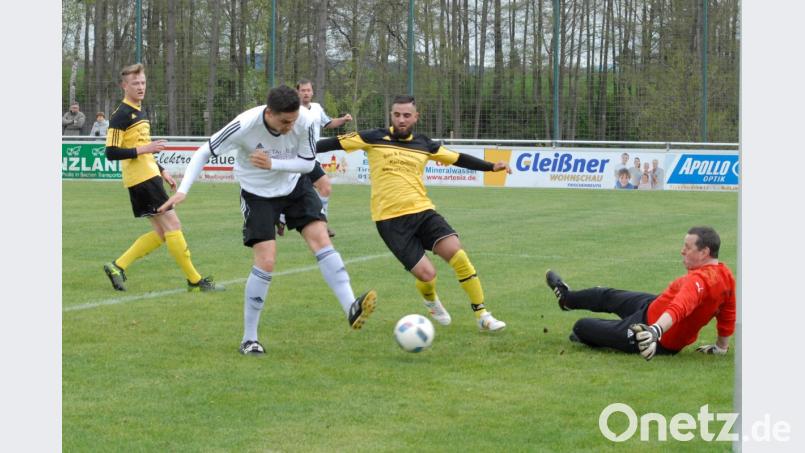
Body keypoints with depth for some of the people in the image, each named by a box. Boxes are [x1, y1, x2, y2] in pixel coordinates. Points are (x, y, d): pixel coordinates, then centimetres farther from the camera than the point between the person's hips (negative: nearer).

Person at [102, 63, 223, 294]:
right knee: (172, 225, -8)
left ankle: (117, 266, 12)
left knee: (162, 233, 9)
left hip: (150, 176, 10)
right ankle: (195, 281, -4)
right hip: (141, 179, -10)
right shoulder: (121, 115, -12)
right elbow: (111, 152, -17)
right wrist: (143, 149, -23)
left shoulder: (141, 111, 17)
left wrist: (162, 171, 22)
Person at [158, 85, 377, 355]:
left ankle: (351, 309, -20)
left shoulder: (303, 124, -22)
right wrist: (182, 191, -28)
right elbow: (204, 153, -20)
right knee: (266, 261, -13)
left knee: (320, 237, -17)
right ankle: (249, 338, -2)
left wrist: (273, 164, -26)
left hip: (294, 186, 3)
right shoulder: (245, 126, -30)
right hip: (258, 194, -3)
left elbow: (308, 163, -9)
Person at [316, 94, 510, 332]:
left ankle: (482, 314, -7)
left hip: (423, 211, 3)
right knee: (427, 274, -13)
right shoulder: (375, 138, 0)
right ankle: (431, 300, 26)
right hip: (390, 220, -3)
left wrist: (492, 166, 15)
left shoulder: (424, 144, 9)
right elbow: (337, 143, 3)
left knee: (456, 252, -19)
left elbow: (457, 158, 19)